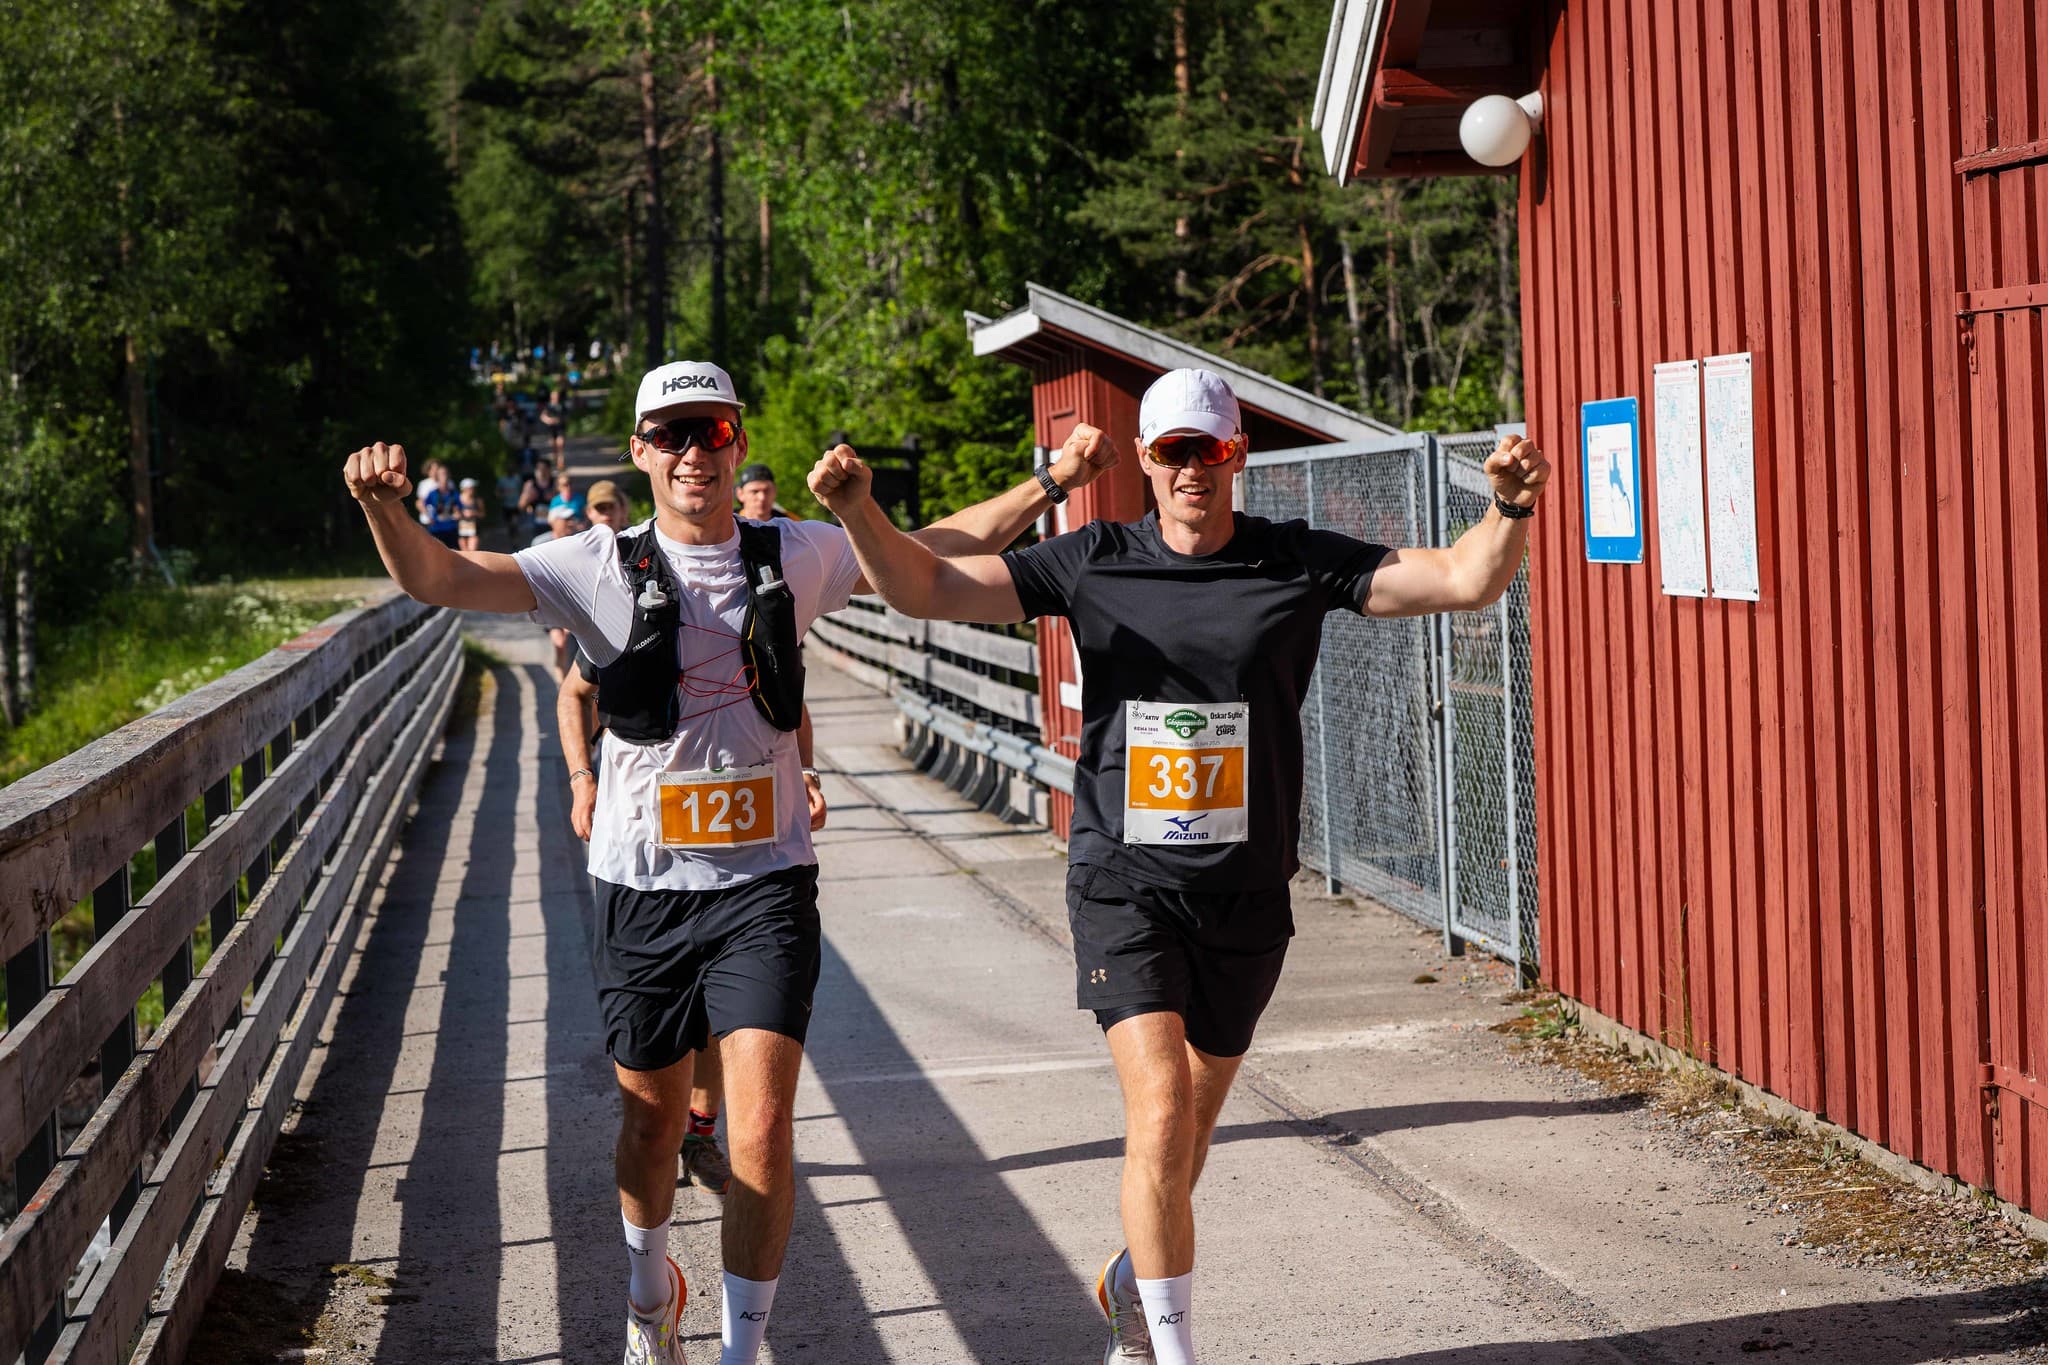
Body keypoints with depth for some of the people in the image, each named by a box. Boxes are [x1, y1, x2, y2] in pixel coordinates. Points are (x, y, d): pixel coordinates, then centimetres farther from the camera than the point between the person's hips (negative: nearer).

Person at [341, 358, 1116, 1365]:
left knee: (762, 1130, -12)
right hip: (644, 885, 0)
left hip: (765, 879, 0)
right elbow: (440, 579, -12)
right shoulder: (602, 567, -4)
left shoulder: (796, 555, 2)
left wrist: (1049, 481, 7)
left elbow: (937, 552, 15)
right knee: (651, 1122, 16)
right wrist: (384, 507, -32)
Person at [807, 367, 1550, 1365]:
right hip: (1125, 882, -2)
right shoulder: (1093, 563, -1)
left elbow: (1466, 580, -3)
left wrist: (1510, 510, -23)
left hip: (1246, 891, 2)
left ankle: (1135, 1283, 45)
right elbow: (925, 590, -2)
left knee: (1191, 1125, 16)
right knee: (1159, 1114, -18)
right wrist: (859, 511, -19)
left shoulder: (1297, 564, -1)